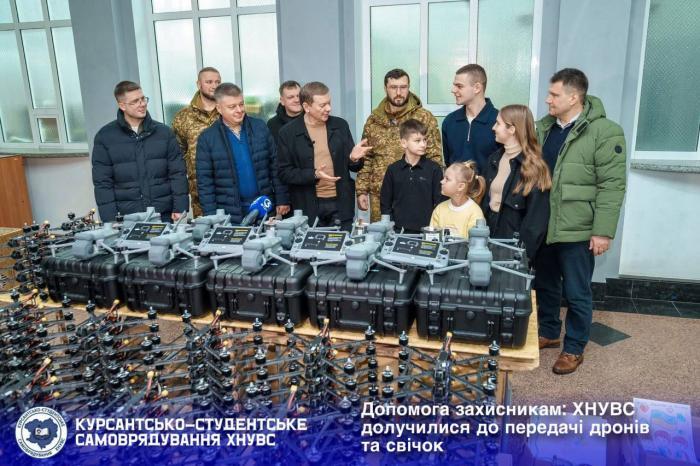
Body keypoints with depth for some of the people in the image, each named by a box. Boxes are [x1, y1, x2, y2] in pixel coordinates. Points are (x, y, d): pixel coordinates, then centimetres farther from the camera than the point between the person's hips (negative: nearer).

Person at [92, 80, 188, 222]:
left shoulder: (164, 132, 4)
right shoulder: (105, 136, 1)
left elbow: (178, 172, 2)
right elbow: (103, 182, -1)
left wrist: (179, 208, -6)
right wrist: (110, 220, -8)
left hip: (164, 215, 1)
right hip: (127, 218, -1)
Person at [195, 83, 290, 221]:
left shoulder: (260, 127, 2)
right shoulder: (207, 138, -4)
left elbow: (275, 166, 4)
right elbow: (205, 181, -3)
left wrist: (282, 199, 1)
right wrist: (212, 216, -7)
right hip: (230, 214, -2)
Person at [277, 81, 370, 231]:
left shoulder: (340, 125, 4)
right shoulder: (288, 132, -4)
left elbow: (353, 167, 9)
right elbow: (284, 173, -4)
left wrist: (354, 158, -15)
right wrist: (314, 175, -18)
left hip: (340, 203, 2)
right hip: (309, 205, -2)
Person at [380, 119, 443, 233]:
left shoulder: (434, 169, -2)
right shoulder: (393, 169, 4)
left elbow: (440, 202, 0)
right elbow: (385, 203, 9)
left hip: (426, 230, -1)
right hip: (398, 230, 2)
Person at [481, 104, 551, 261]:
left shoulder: (533, 167, -14)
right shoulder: (494, 159, 6)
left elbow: (536, 220, -14)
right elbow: (485, 199, 9)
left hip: (513, 242, -6)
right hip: (489, 235, 6)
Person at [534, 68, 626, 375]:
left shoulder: (604, 132, -12)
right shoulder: (543, 127, 6)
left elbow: (612, 186, -14)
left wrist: (603, 231, -16)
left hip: (576, 231, -6)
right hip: (541, 226, 6)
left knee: (577, 293, 8)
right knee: (545, 285, 19)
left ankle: (574, 348, 25)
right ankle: (547, 333, 39)